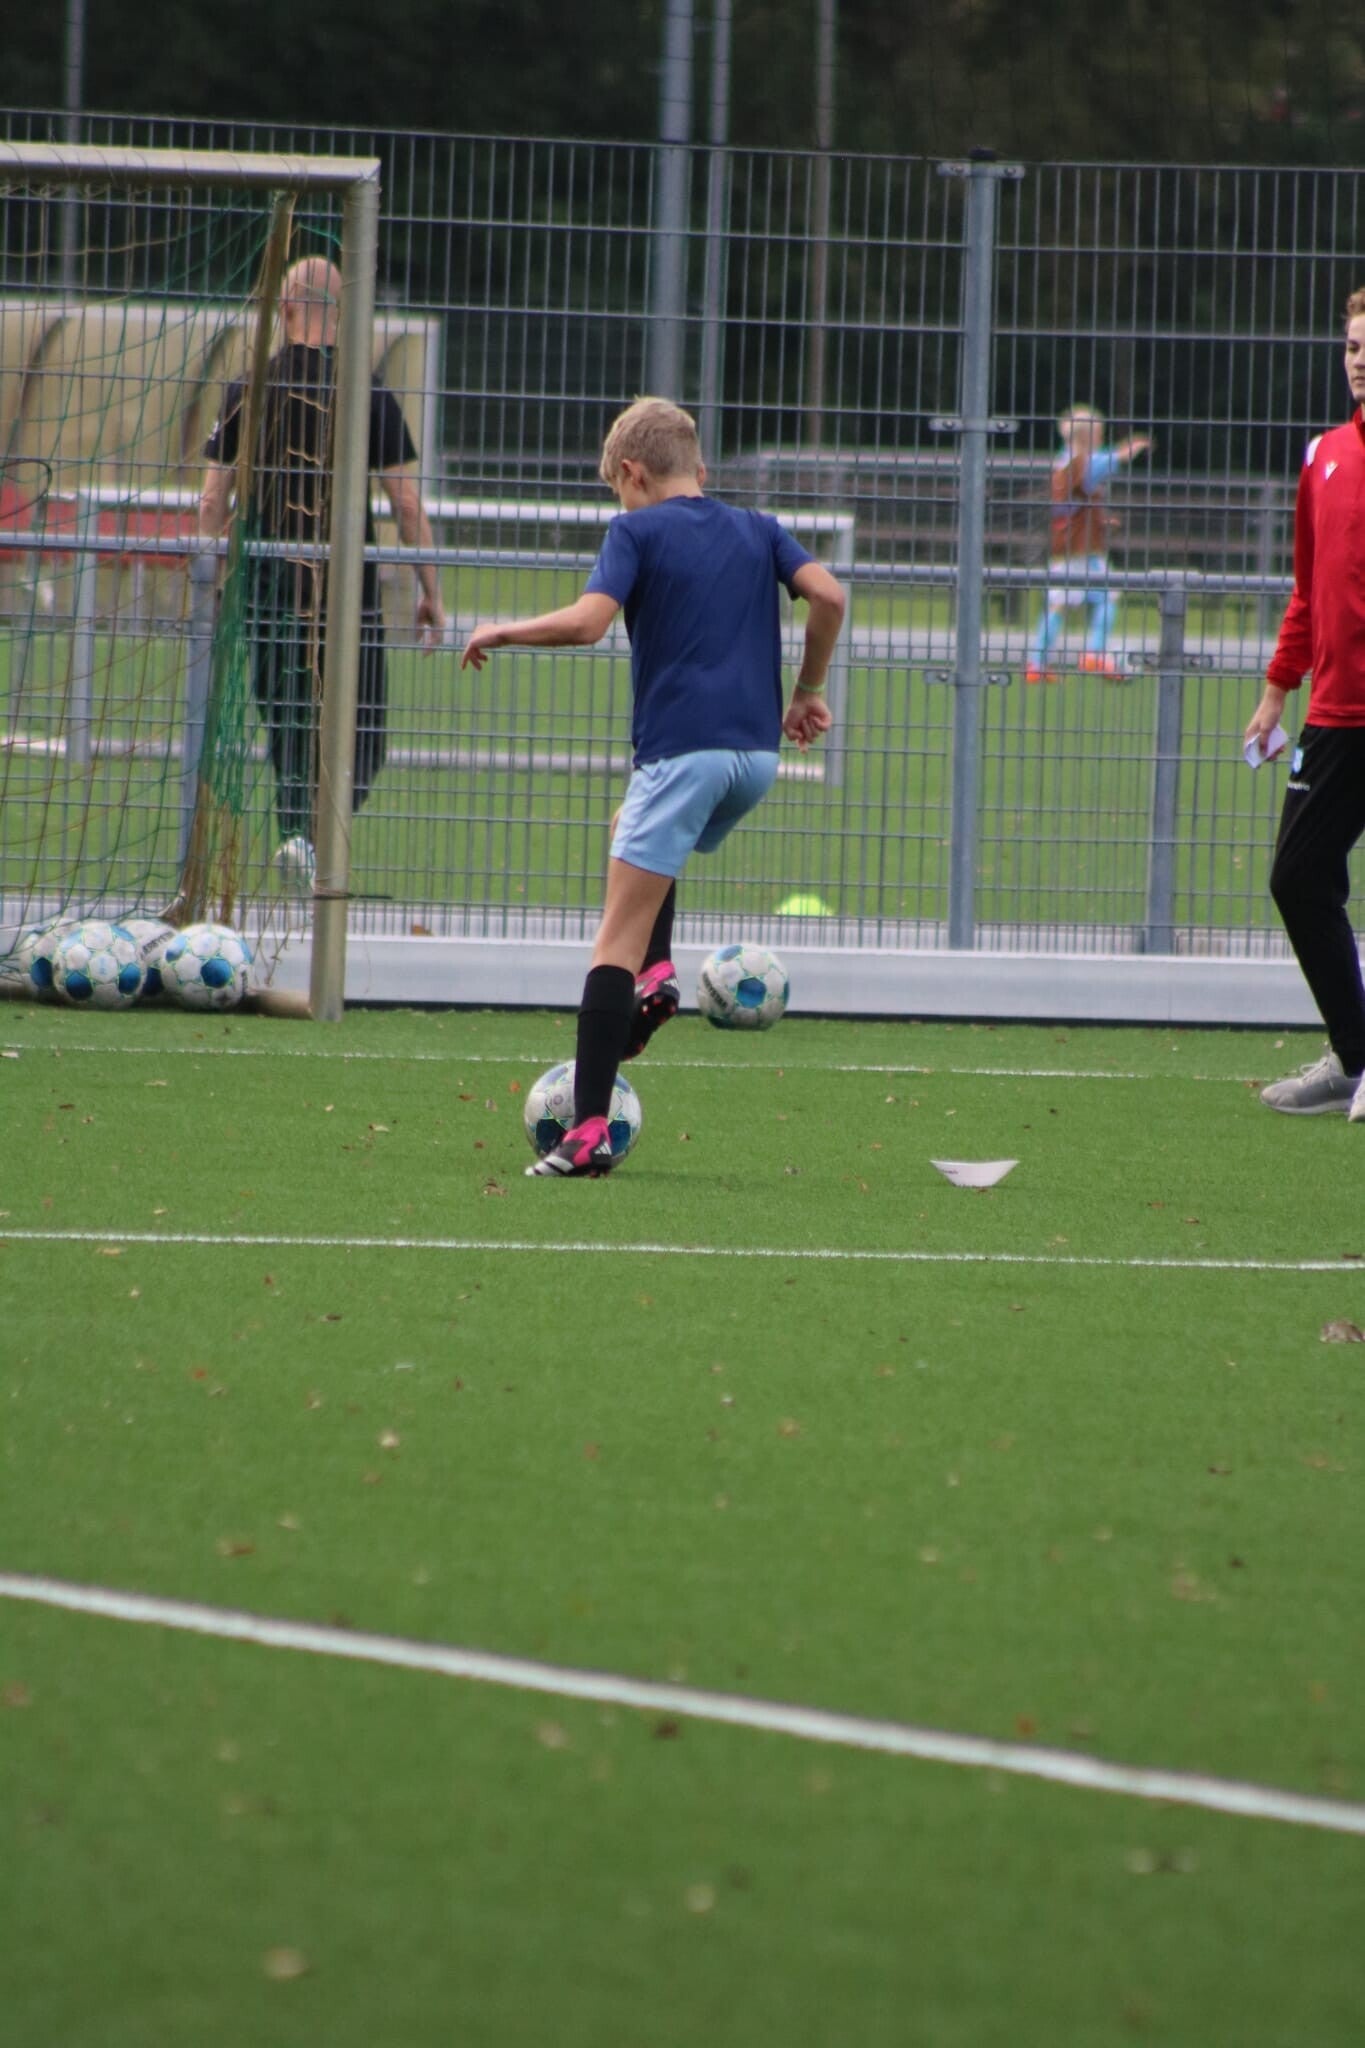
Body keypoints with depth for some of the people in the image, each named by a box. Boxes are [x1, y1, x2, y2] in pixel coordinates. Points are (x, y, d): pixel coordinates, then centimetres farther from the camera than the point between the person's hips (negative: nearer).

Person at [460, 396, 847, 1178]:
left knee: (617, 942, -7)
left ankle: (590, 1131, -16)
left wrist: (502, 632, 2)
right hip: (758, 752, 6)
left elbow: (588, 621, -13)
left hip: (682, 748, -6)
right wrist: (810, 691, 14)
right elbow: (828, 593, 2)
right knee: (647, 839, 36)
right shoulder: (759, 531, 17)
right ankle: (658, 972, 11)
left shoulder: (638, 530, 2)